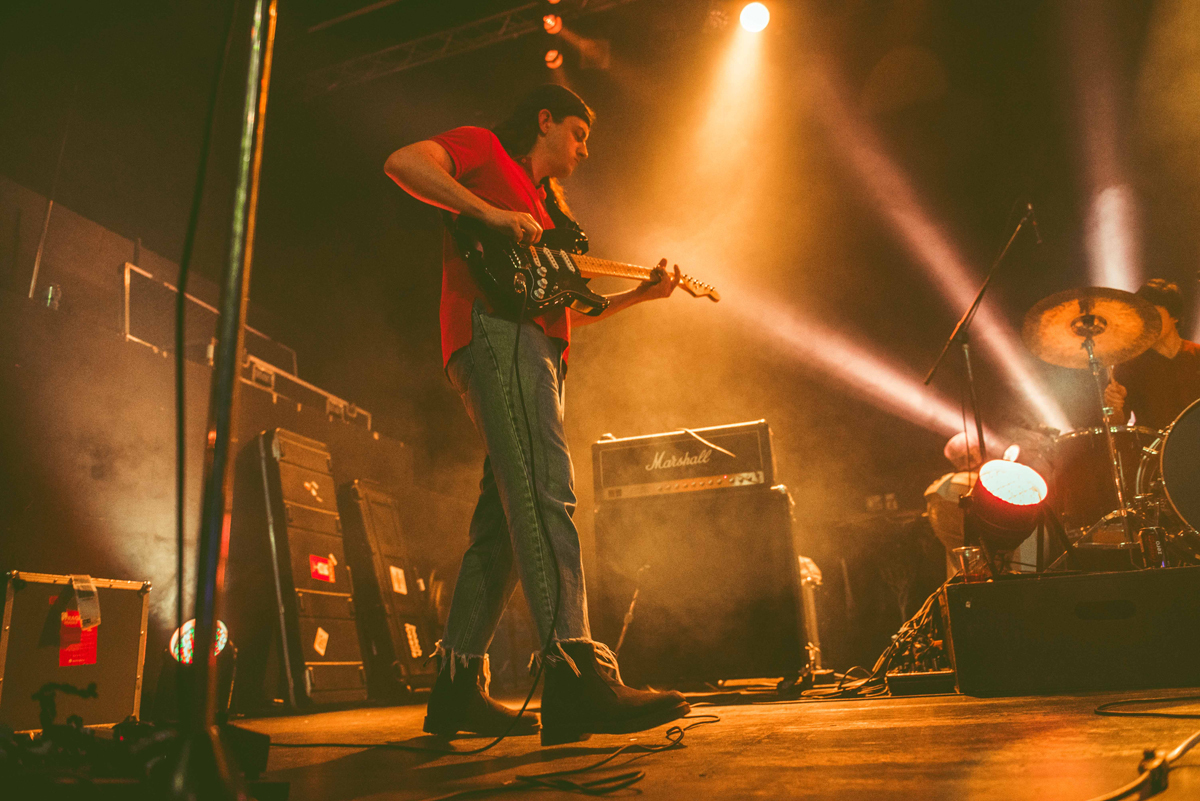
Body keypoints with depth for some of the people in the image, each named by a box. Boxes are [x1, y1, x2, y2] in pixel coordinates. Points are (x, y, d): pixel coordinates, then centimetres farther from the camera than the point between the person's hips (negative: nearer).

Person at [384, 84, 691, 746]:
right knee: (546, 492, -24)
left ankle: (458, 685, 6)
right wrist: (490, 214, -12)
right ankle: (576, 673, -31)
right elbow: (402, 162, -3)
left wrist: (641, 294, 27)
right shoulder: (486, 150, 15)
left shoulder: (545, 212, 37)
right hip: (495, 329, -9)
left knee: (505, 516, 2)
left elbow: (563, 312, 31)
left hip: (535, 344, 9)